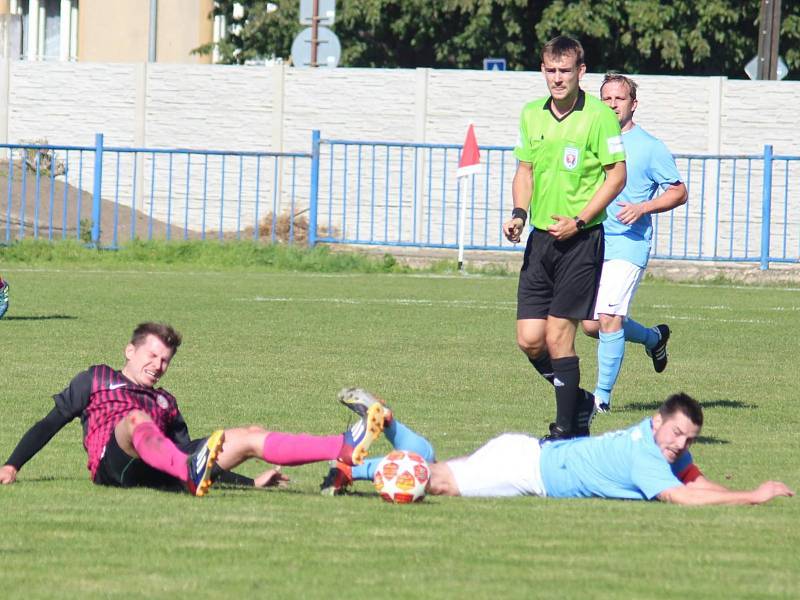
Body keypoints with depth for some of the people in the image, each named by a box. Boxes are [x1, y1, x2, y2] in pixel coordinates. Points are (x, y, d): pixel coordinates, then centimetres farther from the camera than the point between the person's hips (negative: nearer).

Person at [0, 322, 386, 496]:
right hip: (115, 465, -5)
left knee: (250, 437, -9)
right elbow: (50, 424, 22)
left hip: (162, 469, 5)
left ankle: (346, 448, -25)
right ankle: (191, 474, -72)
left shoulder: (165, 402, 36)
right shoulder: (96, 380, 25)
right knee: (137, 419, -39)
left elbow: (186, 449, 32)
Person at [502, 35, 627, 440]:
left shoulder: (599, 117, -9)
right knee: (529, 340, 2)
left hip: (580, 239, -6)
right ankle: (578, 402, 24)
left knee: (558, 336, -8)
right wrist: (519, 214, 2)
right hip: (541, 238, 6)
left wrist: (579, 221, -14)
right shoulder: (532, 115, 9)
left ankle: (567, 429, 4)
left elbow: (617, 177, -7)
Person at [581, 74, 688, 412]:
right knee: (591, 326, 7)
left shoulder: (649, 146, -2)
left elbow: (679, 192, -1)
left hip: (628, 245, -6)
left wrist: (642, 208, -16)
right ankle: (653, 338, 34)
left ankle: (603, 395, -9)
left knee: (608, 318, -18)